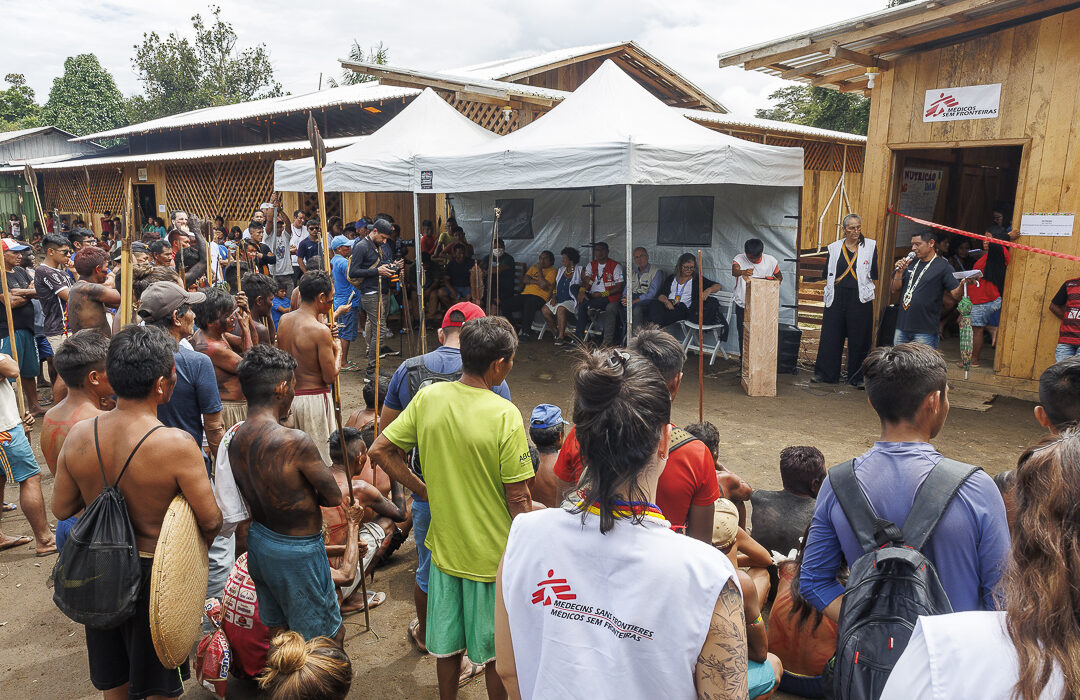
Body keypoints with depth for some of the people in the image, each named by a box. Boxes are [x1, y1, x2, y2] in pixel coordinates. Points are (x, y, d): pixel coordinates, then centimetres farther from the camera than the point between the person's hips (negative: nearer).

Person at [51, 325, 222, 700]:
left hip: (99, 568, 5)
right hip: (154, 572, -5)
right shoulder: (176, 445, -28)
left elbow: (61, 508, 0)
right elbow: (211, 521, -19)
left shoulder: (79, 435, -12)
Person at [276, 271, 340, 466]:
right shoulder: (320, 331, -19)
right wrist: (337, 350, 2)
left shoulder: (284, 320, 3)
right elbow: (330, 377, -15)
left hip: (288, 397, 7)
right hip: (314, 397, -7)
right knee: (322, 461, 4)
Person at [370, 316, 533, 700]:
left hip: (444, 543, 5)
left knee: (448, 643, 24)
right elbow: (518, 498, -19)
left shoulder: (428, 397, -9)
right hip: (493, 553, -4)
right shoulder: (505, 415, -24)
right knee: (497, 652, 17)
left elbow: (380, 450, -3)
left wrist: (423, 490, 4)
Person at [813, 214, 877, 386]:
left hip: (860, 298, -1)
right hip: (837, 297, 2)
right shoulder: (834, 247, 8)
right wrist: (830, 288, 3)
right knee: (831, 335, 3)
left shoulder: (870, 246, 3)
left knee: (859, 338, 3)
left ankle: (857, 377, 14)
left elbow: (874, 275, 2)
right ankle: (826, 374, 14)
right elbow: (828, 274, 12)